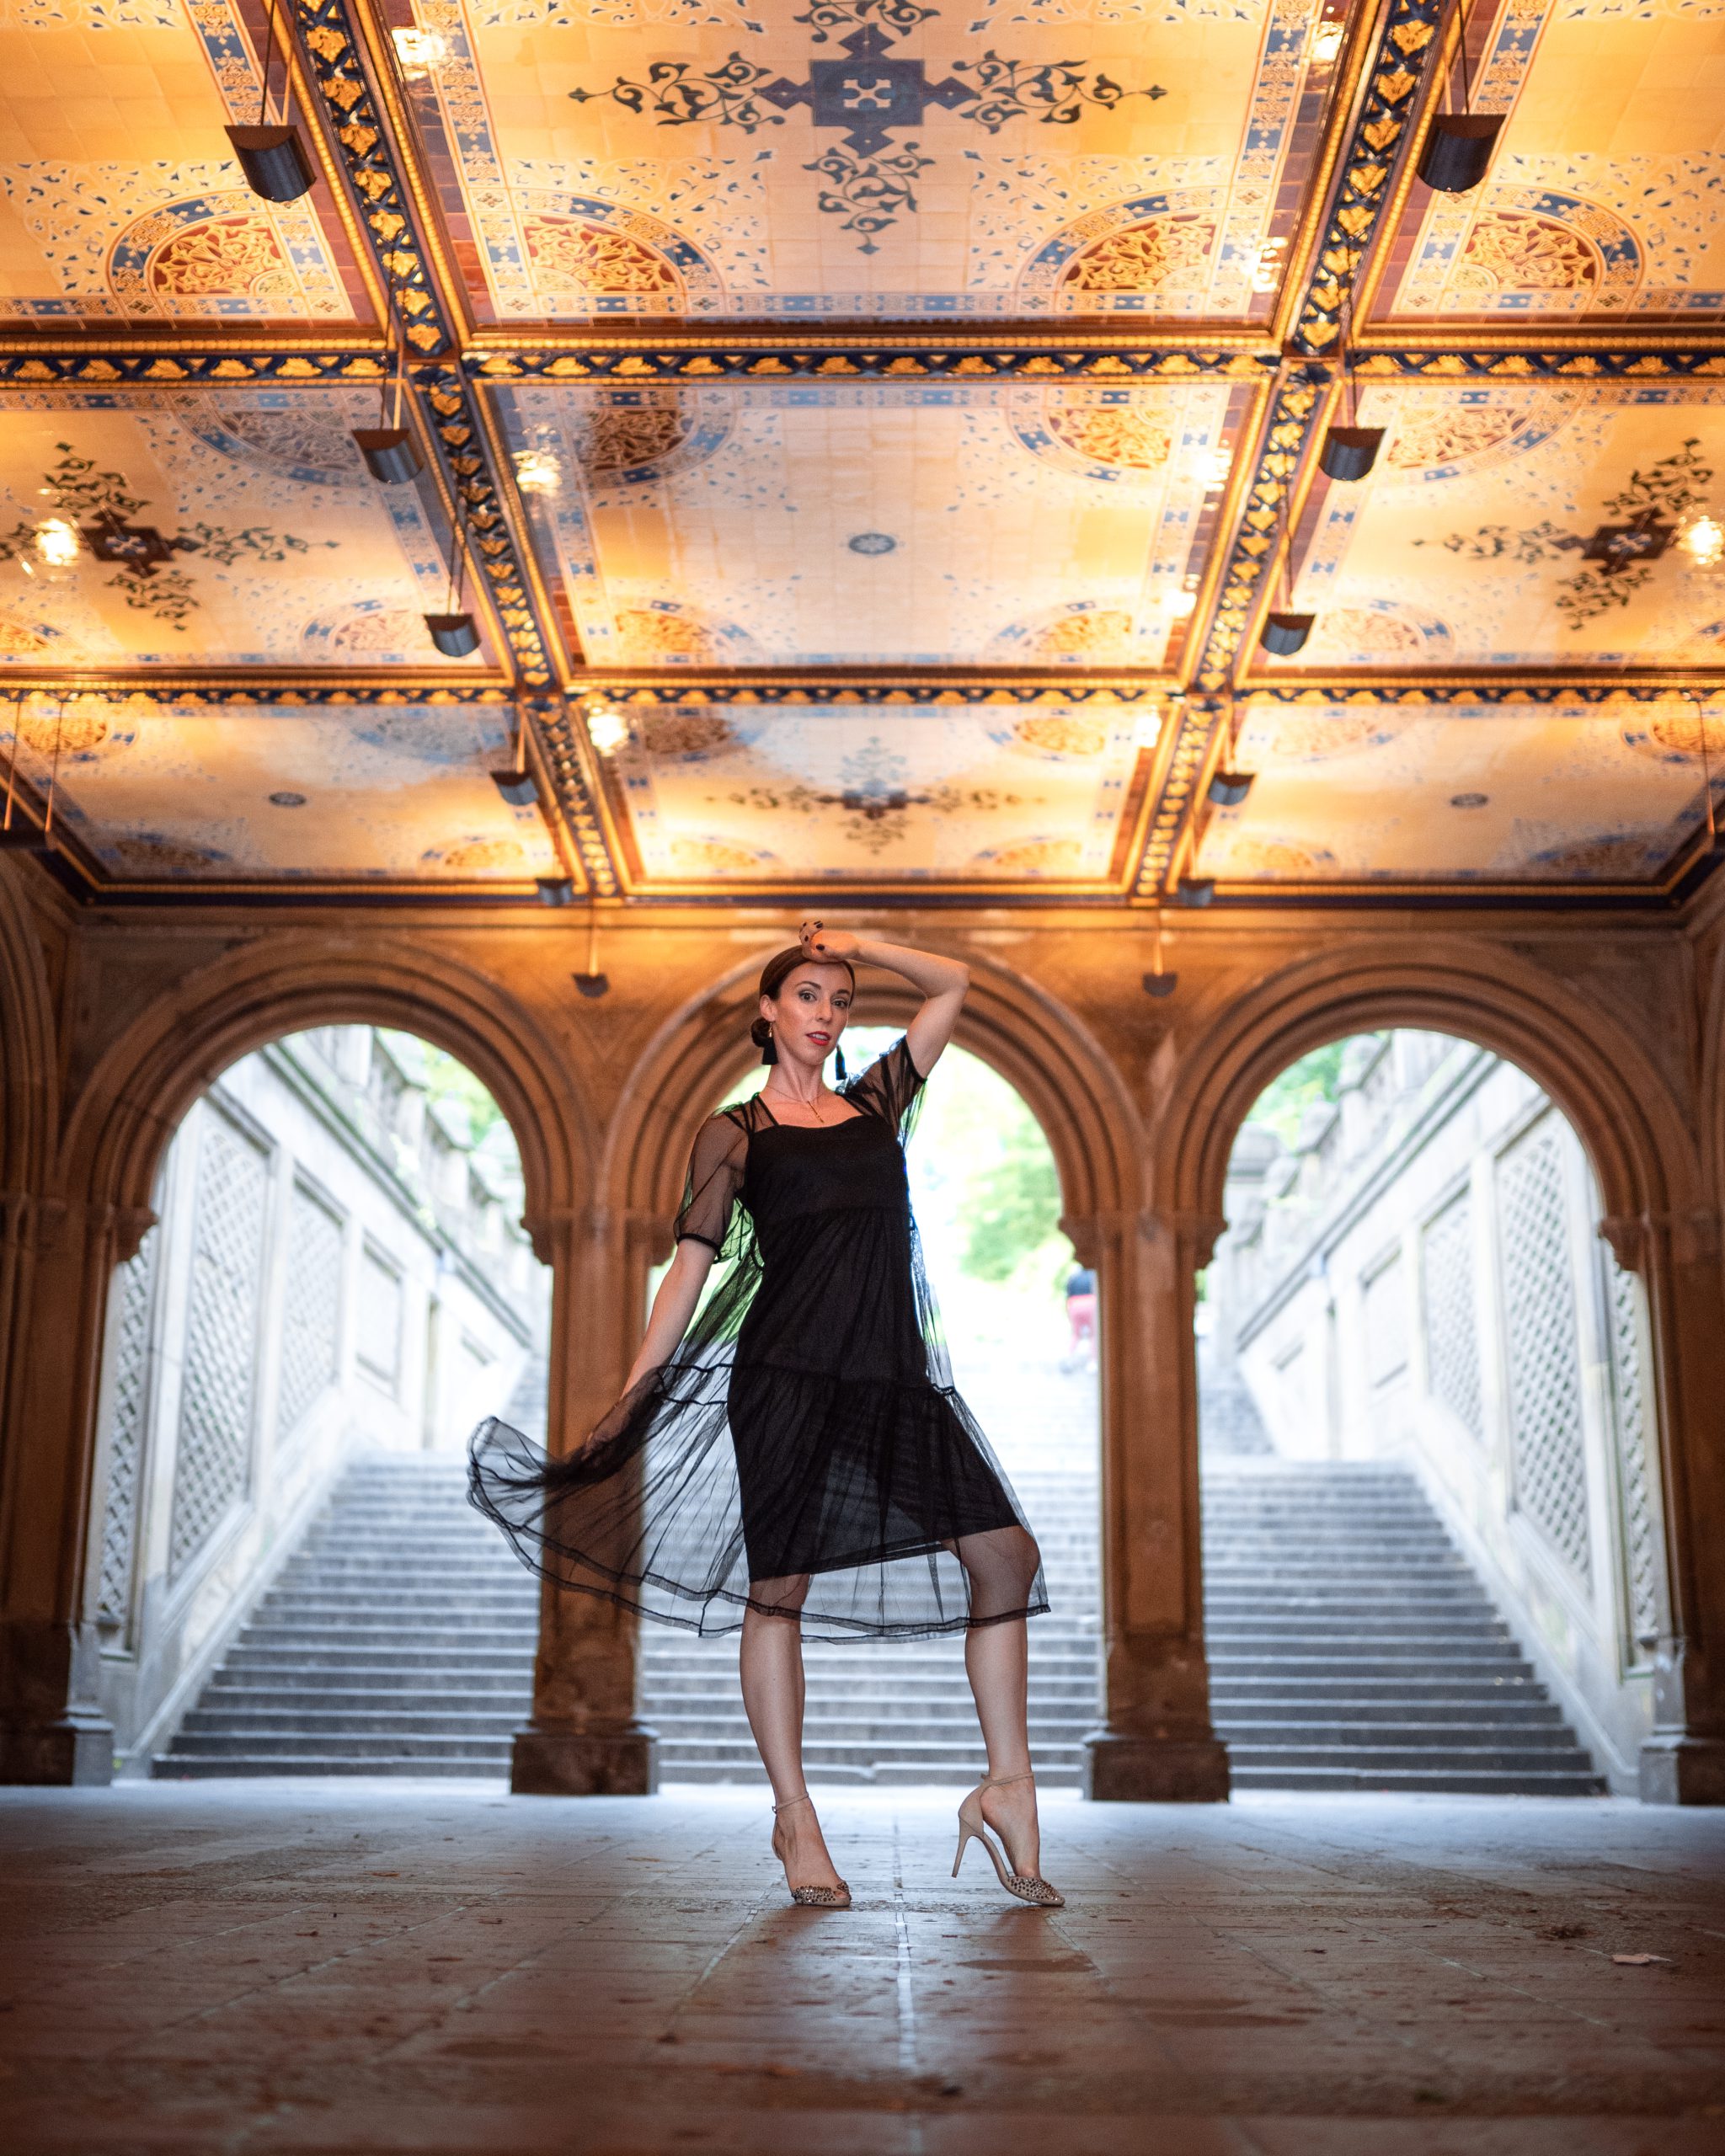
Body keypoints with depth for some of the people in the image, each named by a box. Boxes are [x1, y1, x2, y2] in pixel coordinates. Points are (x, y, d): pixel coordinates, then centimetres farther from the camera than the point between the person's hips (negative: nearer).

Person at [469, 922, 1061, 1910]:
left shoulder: (874, 1103, 18)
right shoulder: (736, 1132, 7)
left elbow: (954, 984, 26)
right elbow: (691, 1270, 4)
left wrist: (860, 946, 17)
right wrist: (628, 1399, 0)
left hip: (895, 1375, 4)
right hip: (787, 1373, -4)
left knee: (1008, 1555, -4)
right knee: (779, 1586, -2)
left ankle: (1009, 1785, 3)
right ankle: (795, 1819, 10)